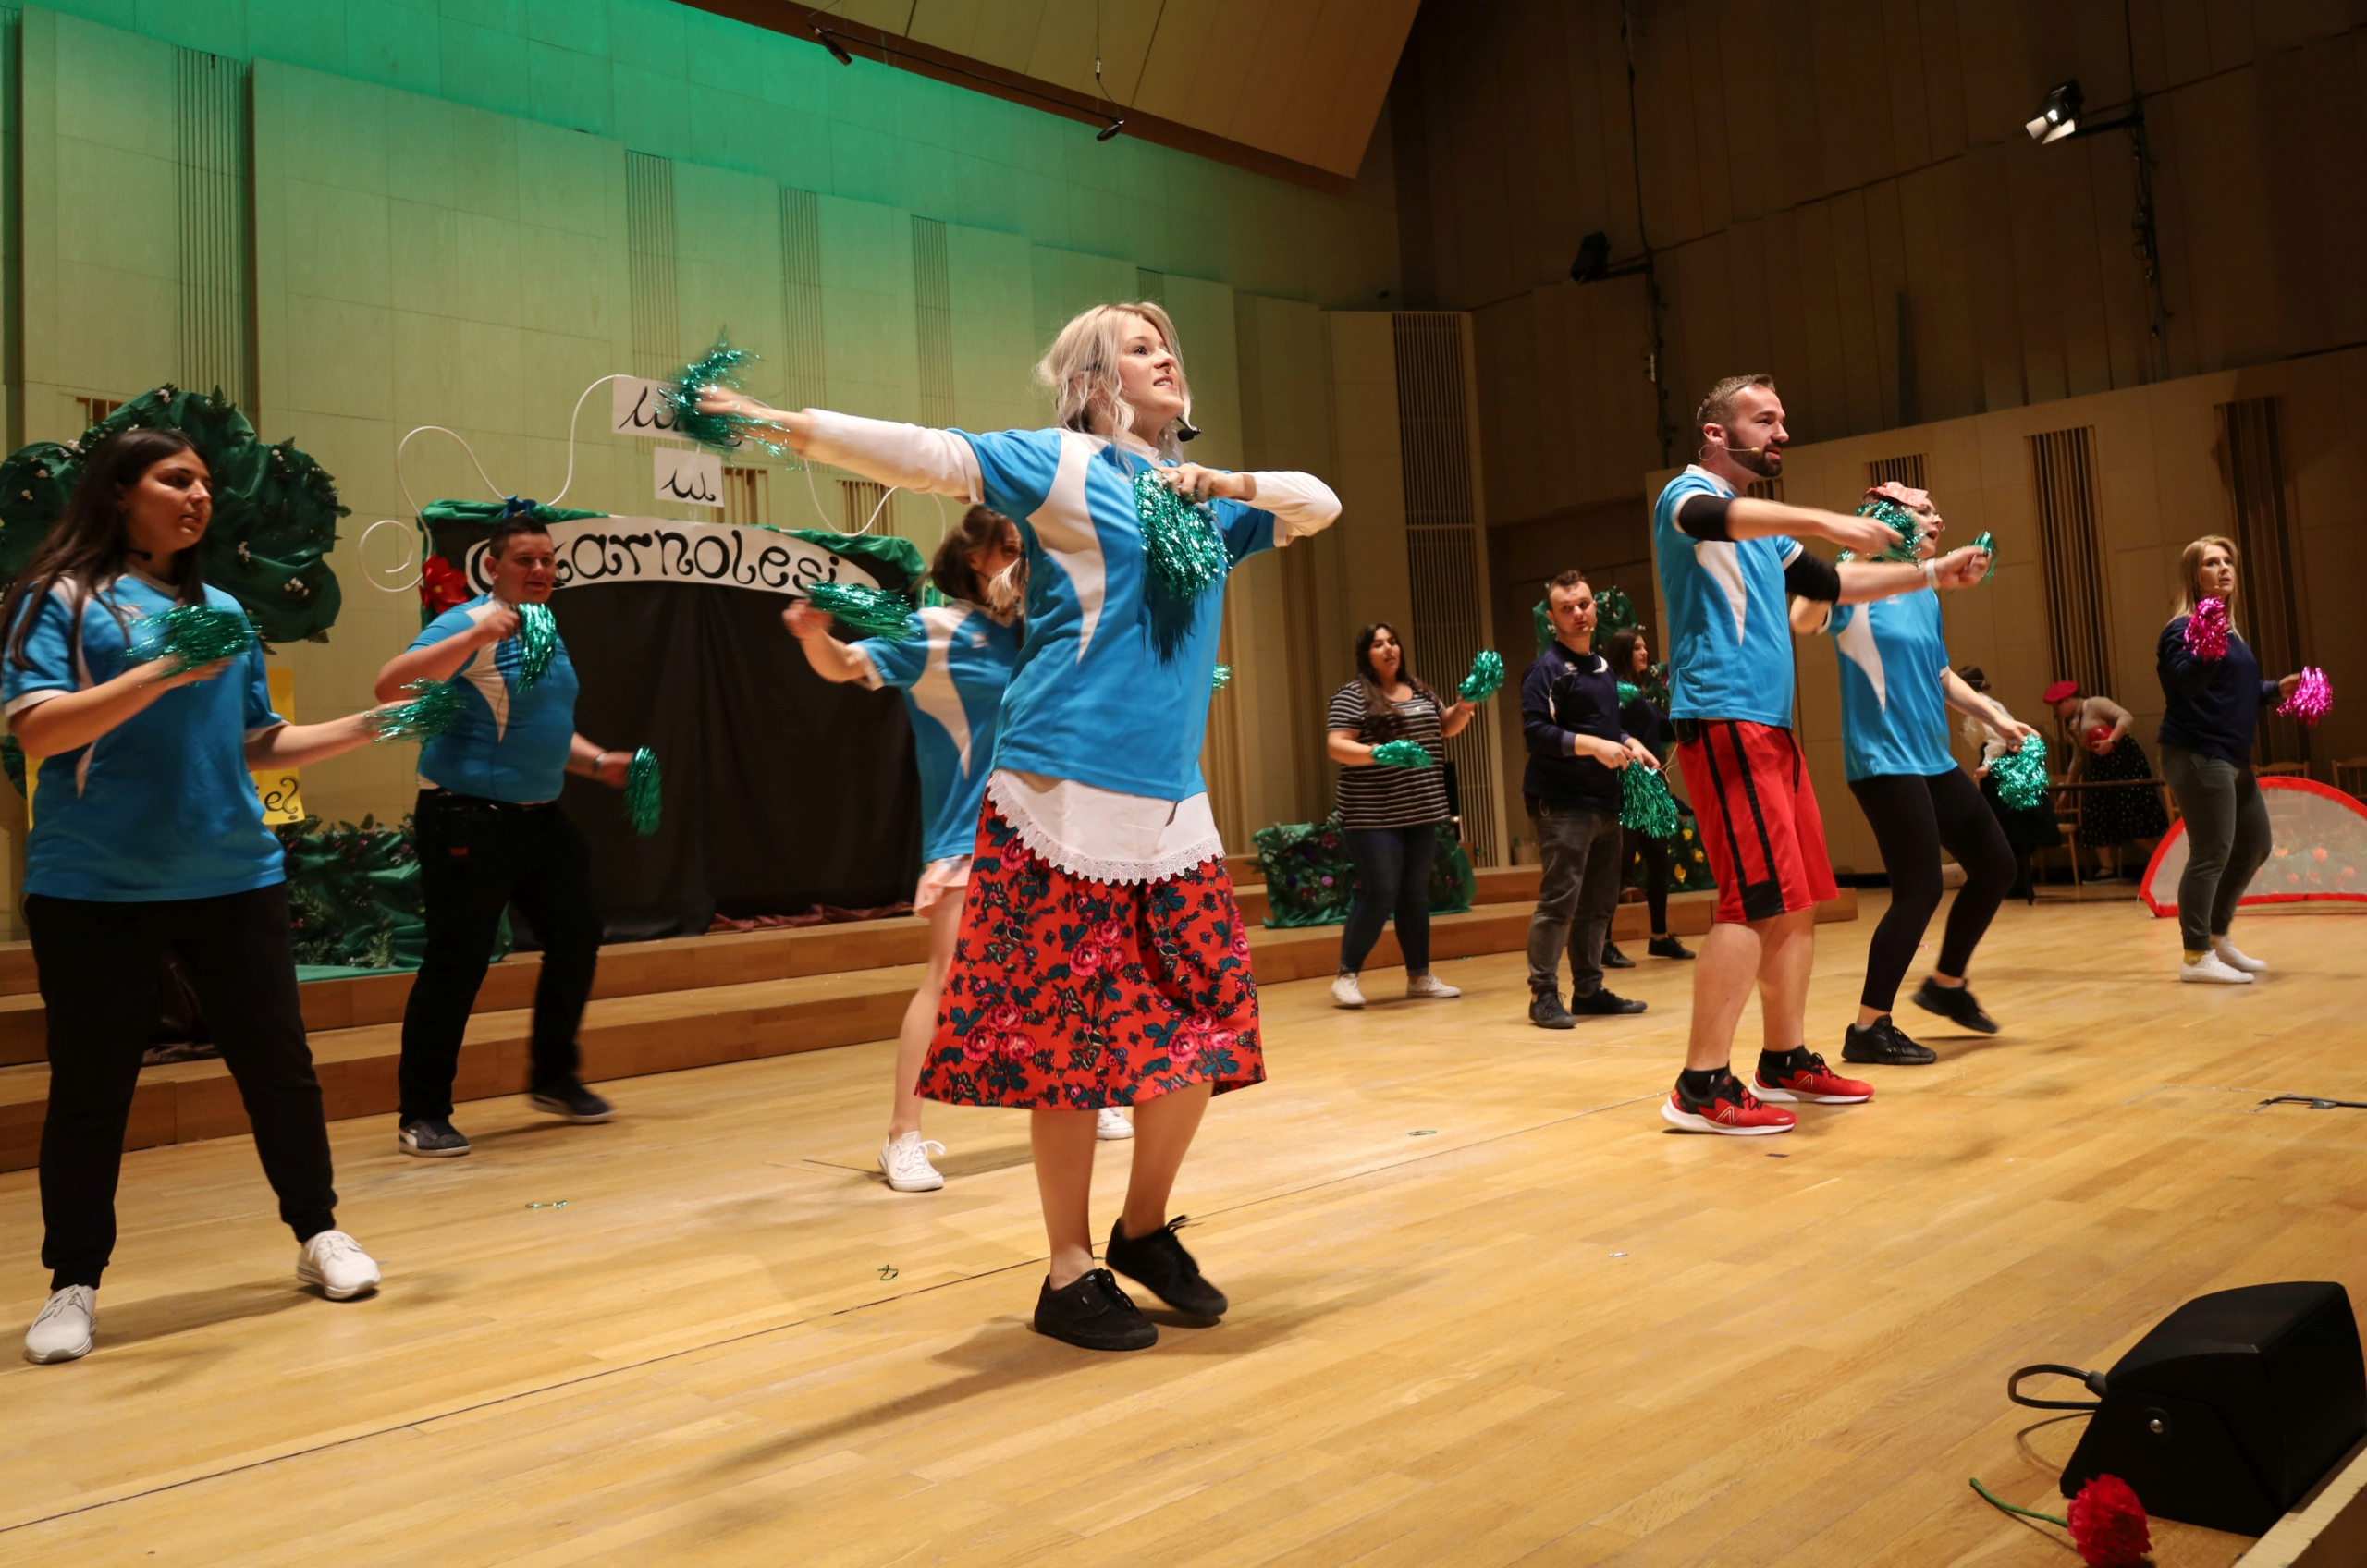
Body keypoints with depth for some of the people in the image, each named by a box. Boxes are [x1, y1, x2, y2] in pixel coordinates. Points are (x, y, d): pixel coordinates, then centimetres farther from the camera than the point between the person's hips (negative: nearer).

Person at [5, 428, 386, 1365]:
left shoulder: (222, 610, 14)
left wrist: (365, 728, 8)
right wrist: (163, 671, -23)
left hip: (233, 877, 4)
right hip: (94, 890, -4)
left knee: (279, 1062, 7)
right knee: (89, 1089, 4)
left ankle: (318, 1234, 22)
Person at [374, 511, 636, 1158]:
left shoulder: (549, 633, 16)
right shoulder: (468, 624, -11)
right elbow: (391, 685, -26)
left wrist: (598, 762, 13)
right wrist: (476, 634, -33)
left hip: (541, 819, 9)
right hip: (468, 822, -9)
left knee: (576, 939, 12)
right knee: (456, 964, -4)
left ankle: (553, 1079, 29)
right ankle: (422, 1115, 8)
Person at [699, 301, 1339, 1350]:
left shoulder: (1199, 498, 21)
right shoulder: (1060, 463, 3)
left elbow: (1320, 507, 27)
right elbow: (927, 455, -8)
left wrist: (1224, 483, 8)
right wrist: (784, 424, -22)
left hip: (1174, 805, 6)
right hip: (1067, 793, -6)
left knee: (1203, 1026, 4)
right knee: (1068, 1037, -2)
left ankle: (1145, 1228, 26)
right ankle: (1070, 1275, 13)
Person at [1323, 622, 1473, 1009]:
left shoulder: (1419, 689, 14)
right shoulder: (1353, 695, -7)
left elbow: (1446, 727, 23)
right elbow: (1335, 745, -14)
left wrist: (1465, 705, 3)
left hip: (1421, 813, 7)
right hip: (1374, 816, -7)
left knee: (1416, 893, 11)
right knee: (1380, 894, -9)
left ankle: (1420, 976, 20)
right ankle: (1347, 975, 4)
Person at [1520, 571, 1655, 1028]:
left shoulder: (1602, 665, 17)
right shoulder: (1546, 669, -8)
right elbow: (1536, 731, -18)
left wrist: (1630, 744, 8)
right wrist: (1593, 745, -24)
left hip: (1604, 802, 8)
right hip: (1561, 803, -8)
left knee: (1600, 902, 10)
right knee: (1559, 899, -9)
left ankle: (1589, 989, 19)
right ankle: (1543, 994, -1)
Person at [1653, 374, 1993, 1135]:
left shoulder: (1763, 529, 24)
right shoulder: (1687, 493, -3)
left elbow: (1828, 584, 29)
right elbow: (1711, 518, -27)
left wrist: (1930, 574, 21)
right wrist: (1825, 521, -38)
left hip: (1770, 725, 10)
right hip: (1723, 721, -9)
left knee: (1799, 900, 10)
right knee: (1757, 902, -15)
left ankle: (1786, 1061, 21)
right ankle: (1701, 1087, -11)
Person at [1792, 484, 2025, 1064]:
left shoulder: (1926, 597, 16)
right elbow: (1804, 618, -28)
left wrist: (1994, 715, 24)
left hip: (1933, 759, 9)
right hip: (1884, 761, -9)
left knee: (1997, 865, 14)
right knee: (1920, 890, -11)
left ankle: (1946, 983, 32)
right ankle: (1868, 1029, -1)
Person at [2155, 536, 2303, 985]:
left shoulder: (2229, 628, 17)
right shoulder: (2186, 627, -12)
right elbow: (2185, 682, -29)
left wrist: (2277, 690, 13)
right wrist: (2206, 653, -45)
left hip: (2232, 757, 10)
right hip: (2198, 756, -10)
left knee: (2253, 846, 17)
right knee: (2211, 853, -11)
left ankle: (2218, 937, 28)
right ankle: (2196, 956, -5)